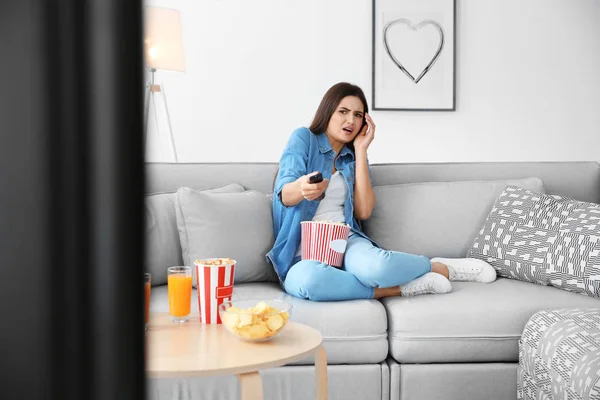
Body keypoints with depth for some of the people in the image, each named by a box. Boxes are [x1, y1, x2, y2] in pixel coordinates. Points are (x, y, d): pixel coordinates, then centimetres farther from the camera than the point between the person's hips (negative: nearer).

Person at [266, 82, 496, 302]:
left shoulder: (353, 157, 15)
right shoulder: (303, 138, 4)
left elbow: (363, 211, -1)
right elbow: (285, 195, -11)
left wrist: (361, 150, 0)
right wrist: (302, 187, -37)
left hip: (345, 240, 2)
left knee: (374, 265, -37)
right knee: (305, 280, -41)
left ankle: (444, 268, -10)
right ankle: (399, 288, -25)